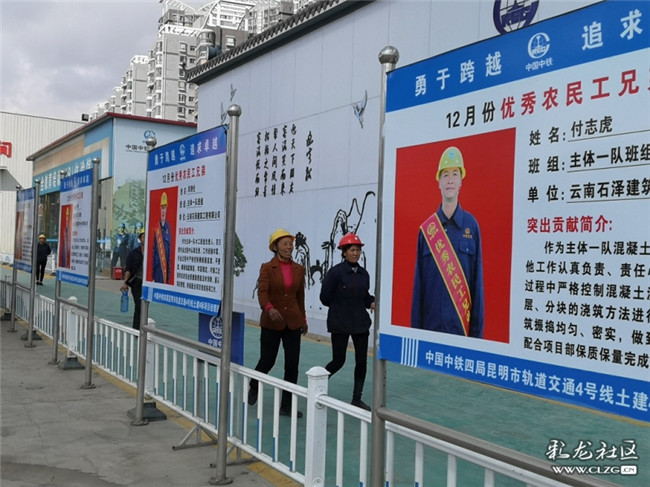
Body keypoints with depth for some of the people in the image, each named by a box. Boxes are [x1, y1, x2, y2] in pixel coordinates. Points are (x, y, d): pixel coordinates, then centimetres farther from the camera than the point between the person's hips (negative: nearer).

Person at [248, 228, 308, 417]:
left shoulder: (299, 269, 6)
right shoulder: (267, 268, -6)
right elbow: (262, 292, -18)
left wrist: (303, 319, 18)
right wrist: (269, 308, -36)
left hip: (292, 322, 3)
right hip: (271, 322, -3)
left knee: (292, 364, 0)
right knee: (267, 361, 7)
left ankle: (286, 405, 11)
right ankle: (253, 387, 39)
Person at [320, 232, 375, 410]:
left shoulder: (363, 273, 5)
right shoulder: (335, 272, -11)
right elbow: (325, 297, -8)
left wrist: (372, 302, -4)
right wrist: (342, 305, -4)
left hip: (360, 322, 5)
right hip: (340, 324, -5)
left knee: (362, 361, 5)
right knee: (338, 361, 1)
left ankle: (357, 399, 18)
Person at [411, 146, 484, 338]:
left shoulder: (471, 226, 0)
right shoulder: (426, 228, 4)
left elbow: (477, 282, 0)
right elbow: (418, 283, 5)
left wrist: (477, 332, -2)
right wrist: (415, 329, 3)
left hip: (461, 328, -1)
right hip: (430, 326, 1)